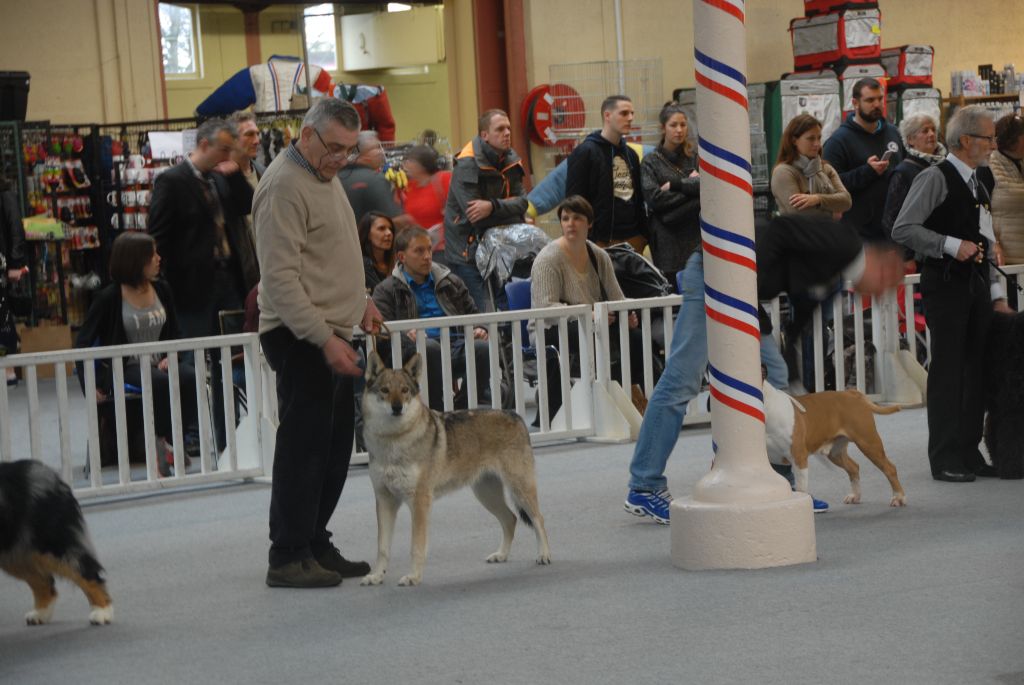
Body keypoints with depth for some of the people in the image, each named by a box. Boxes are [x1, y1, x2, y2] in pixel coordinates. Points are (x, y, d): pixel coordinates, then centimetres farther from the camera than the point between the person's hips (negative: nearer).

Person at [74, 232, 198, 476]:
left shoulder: (162, 290, 9)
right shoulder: (109, 298, -5)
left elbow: (175, 333, 18)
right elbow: (83, 342, -1)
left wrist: (170, 357, -4)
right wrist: (91, 385, -9)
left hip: (158, 365, 5)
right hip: (125, 369, -5)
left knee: (190, 378, -28)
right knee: (161, 383, -36)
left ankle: (169, 439, -14)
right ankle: (158, 442, -19)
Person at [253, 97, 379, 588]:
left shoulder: (324, 177, 15)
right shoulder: (284, 186, -16)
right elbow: (281, 278, -21)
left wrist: (362, 301, 17)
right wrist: (326, 340, -24)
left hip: (330, 334, 10)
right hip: (300, 339, -10)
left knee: (334, 449, 11)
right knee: (303, 446, -7)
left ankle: (315, 545, 19)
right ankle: (288, 558, -3)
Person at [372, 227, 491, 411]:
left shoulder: (451, 282, 28)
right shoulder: (386, 290, 15)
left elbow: (473, 314, 32)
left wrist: (479, 329, 7)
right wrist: (406, 336, -20)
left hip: (455, 345, 4)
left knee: (482, 347, -30)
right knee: (430, 346, -40)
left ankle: (463, 410, -18)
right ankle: (435, 411, -30)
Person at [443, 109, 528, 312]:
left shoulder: (511, 160, 6)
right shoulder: (467, 165, -15)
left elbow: (522, 201, -5)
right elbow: (474, 216, -21)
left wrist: (493, 207, -24)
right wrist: (514, 216, -10)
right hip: (467, 253, -7)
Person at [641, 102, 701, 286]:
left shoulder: (694, 158, 11)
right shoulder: (651, 162, 5)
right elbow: (654, 198, -8)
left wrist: (675, 185, -8)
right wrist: (690, 186, -5)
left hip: (695, 238, 2)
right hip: (667, 241, -2)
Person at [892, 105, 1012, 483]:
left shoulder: (984, 178, 16)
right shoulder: (935, 178, -9)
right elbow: (903, 230, -15)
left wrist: (996, 292, 17)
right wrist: (952, 245, -19)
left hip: (977, 281, 8)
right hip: (944, 282, -8)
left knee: (977, 367, 9)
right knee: (947, 370, -4)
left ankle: (969, 452, 18)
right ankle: (945, 459, 2)